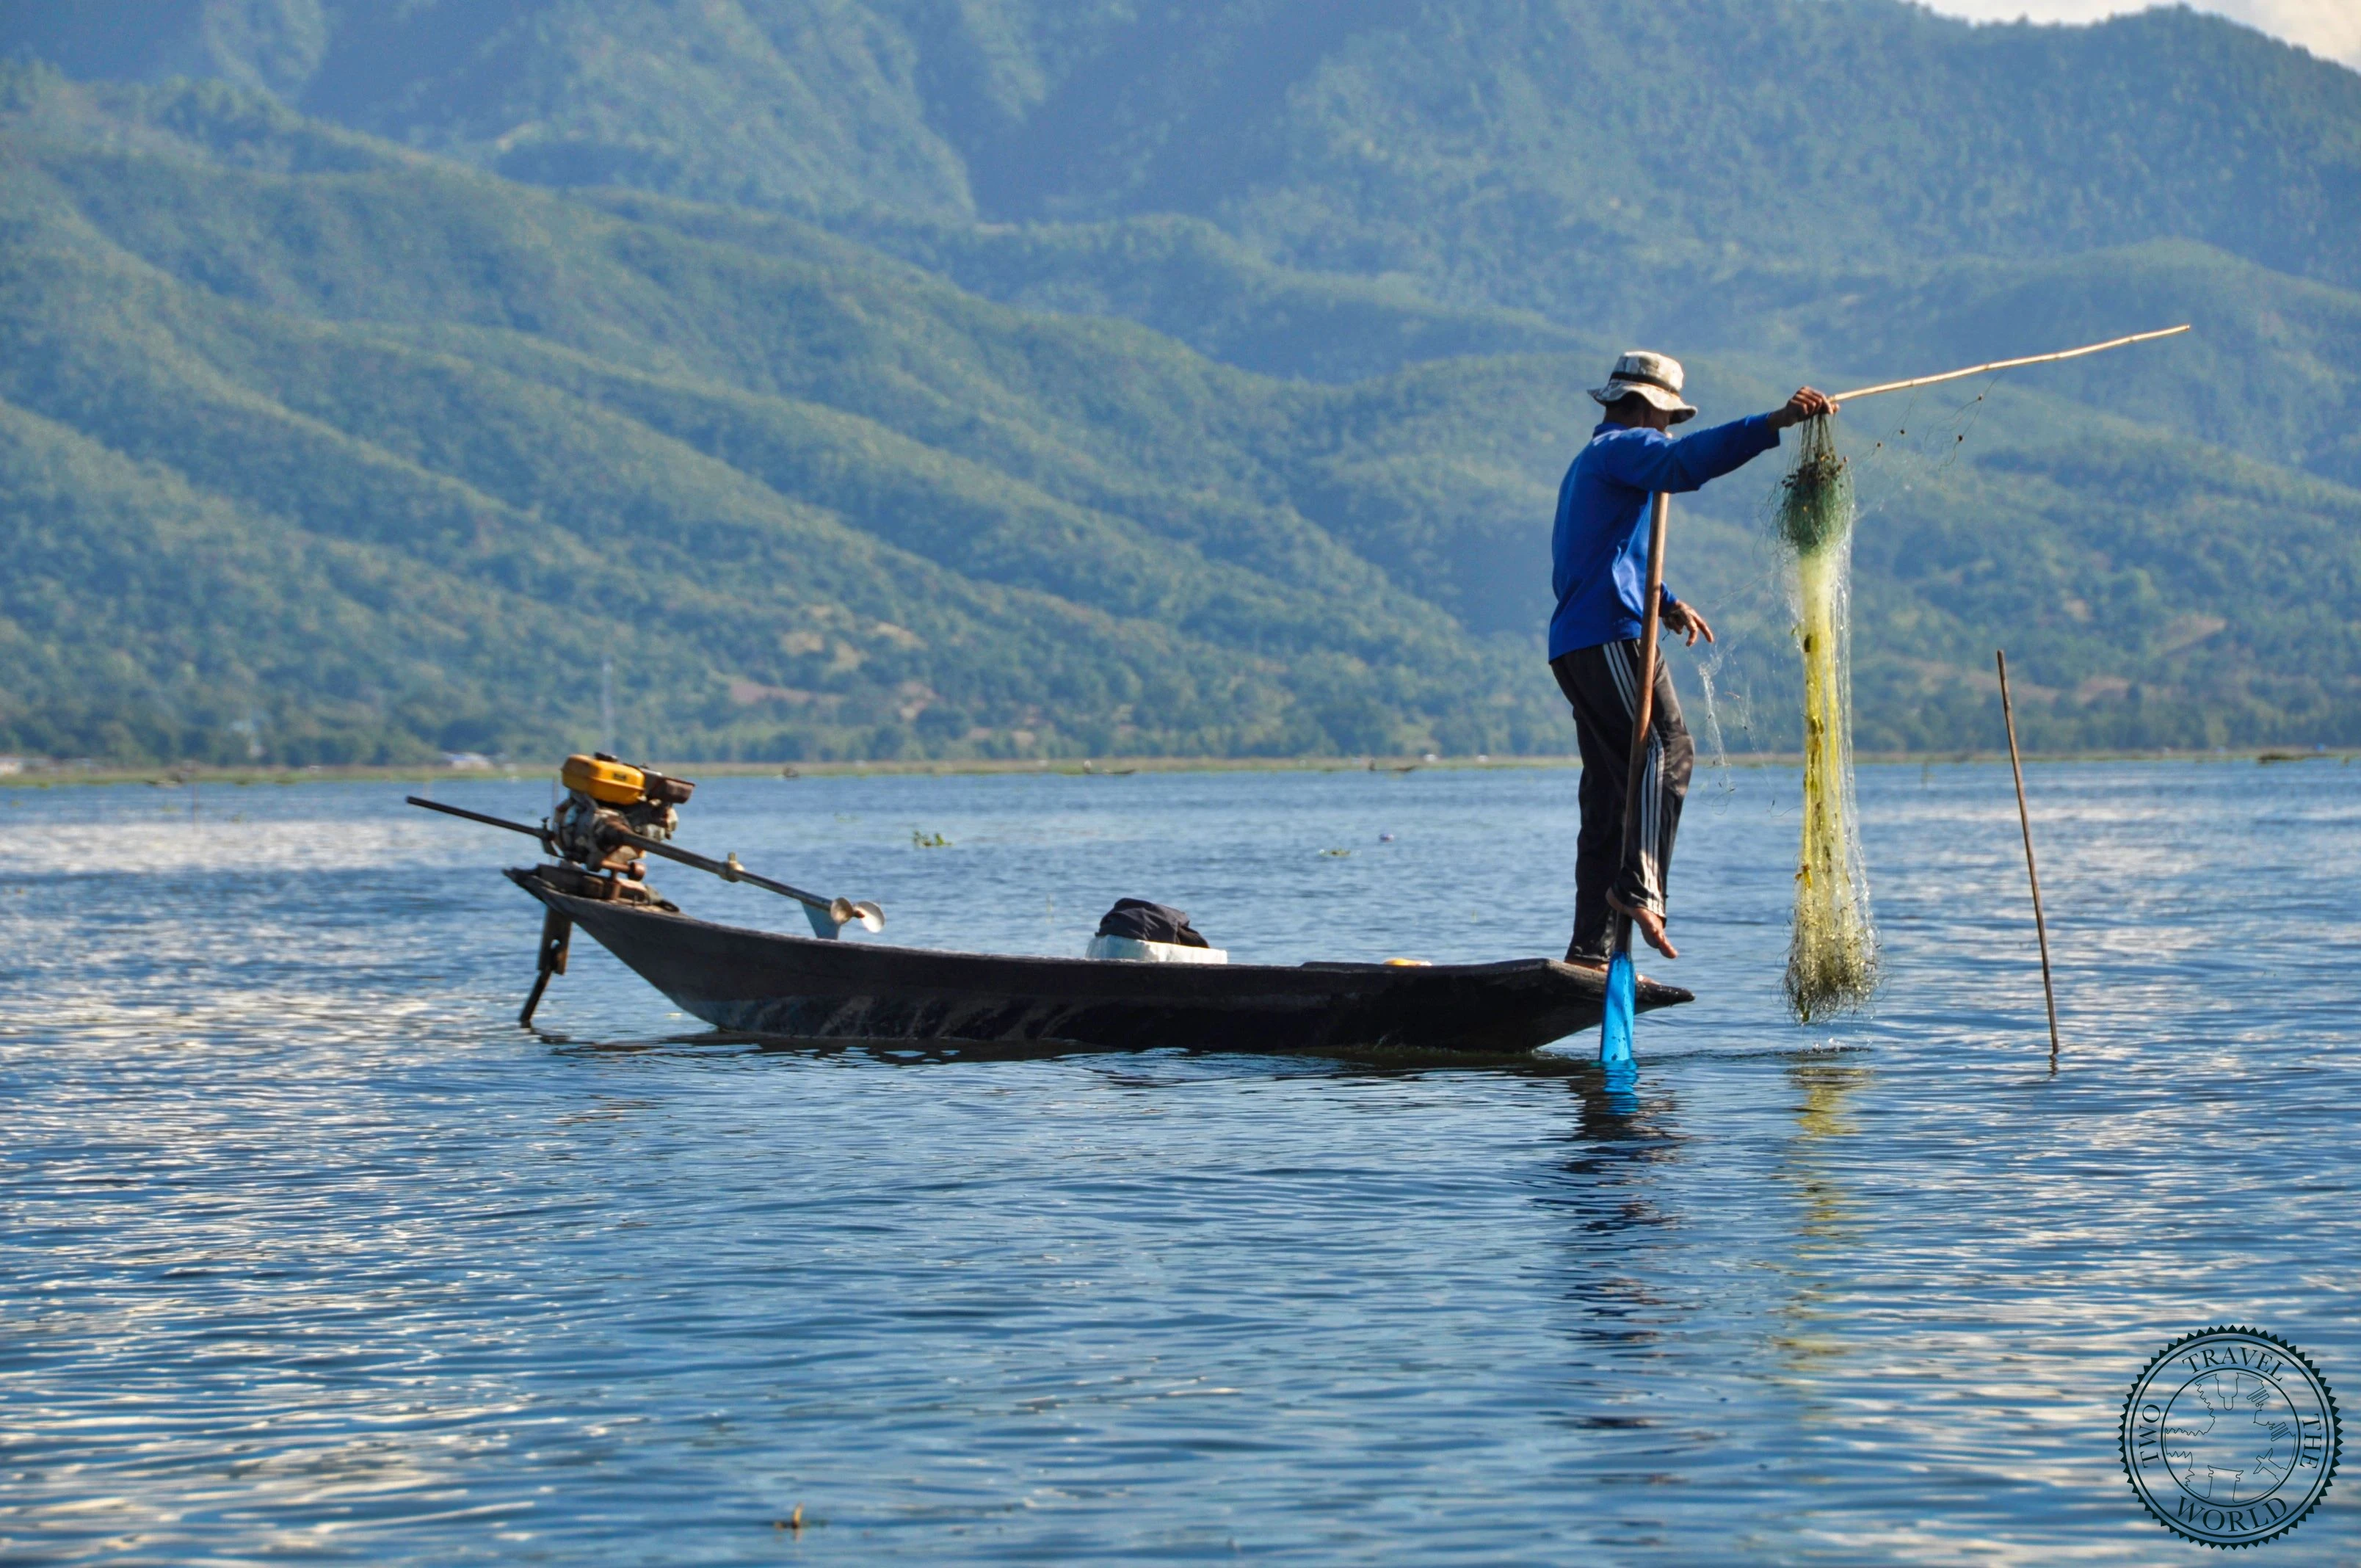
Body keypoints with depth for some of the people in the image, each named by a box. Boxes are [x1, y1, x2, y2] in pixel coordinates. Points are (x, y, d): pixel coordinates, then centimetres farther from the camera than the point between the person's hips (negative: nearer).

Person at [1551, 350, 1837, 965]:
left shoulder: (1590, 464, 31)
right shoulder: (1622, 448, -1)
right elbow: (1683, 462, -23)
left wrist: (1662, 601, 19)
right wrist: (1775, 423, -29)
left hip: (1574, 645, 10)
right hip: (1610, 636, -10)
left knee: (1610, 788, 6)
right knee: (1666, 748, -18)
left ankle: (1589, 949, 2)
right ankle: (1638, 885, -31)